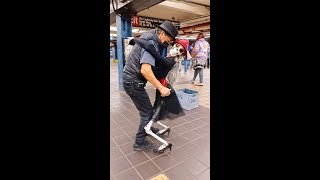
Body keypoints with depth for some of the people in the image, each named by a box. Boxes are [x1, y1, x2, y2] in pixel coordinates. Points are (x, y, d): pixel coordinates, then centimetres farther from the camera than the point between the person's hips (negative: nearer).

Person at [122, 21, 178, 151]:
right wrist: (161, 88, -32)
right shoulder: (152, 43, -22)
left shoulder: (151, 37, 10)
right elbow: (145, 70, -34)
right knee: (147, 111, -1)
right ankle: (140, 142, 13)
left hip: (131, 78, 10)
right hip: (133, 82, -10)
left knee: (146, 108, 23)